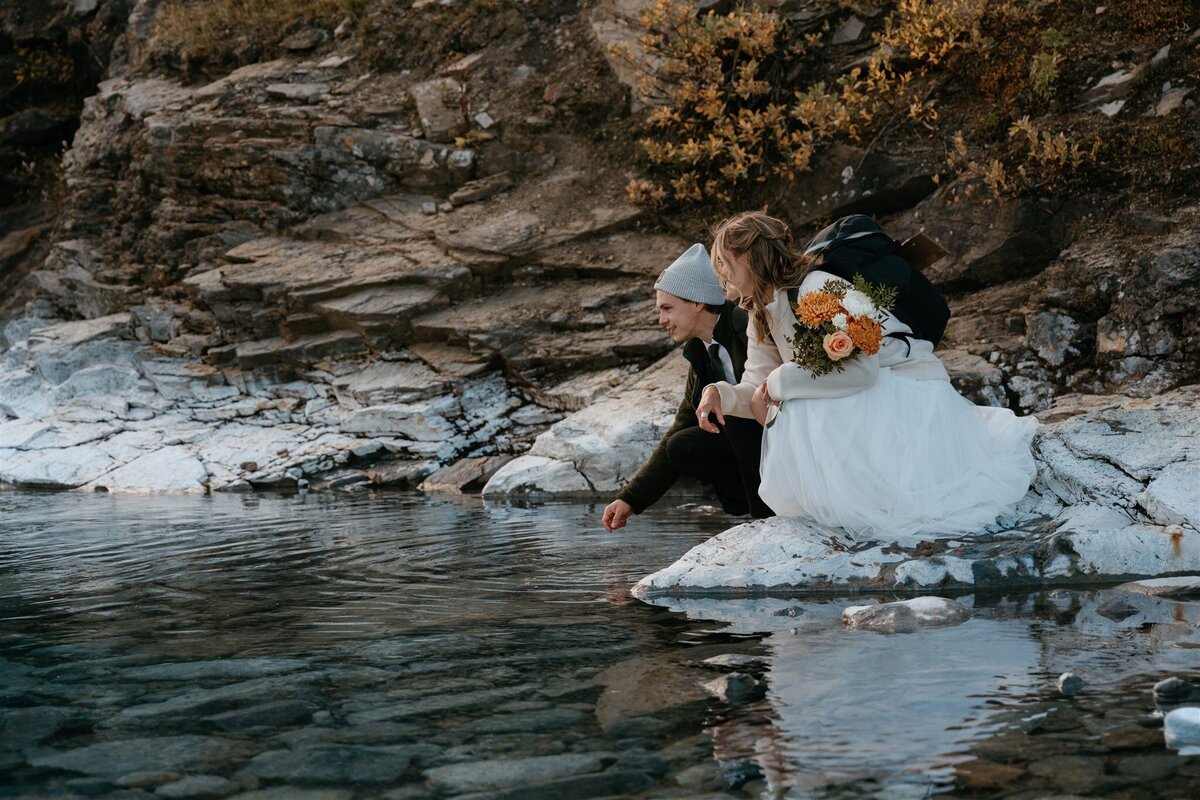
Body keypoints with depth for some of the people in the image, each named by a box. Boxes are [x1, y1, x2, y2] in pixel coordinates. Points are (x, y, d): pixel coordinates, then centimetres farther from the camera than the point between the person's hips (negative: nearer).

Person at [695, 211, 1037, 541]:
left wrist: (778, 383, -27)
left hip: (910, 388, -10)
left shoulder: (816, 289, -24)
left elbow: (860, 368, -33)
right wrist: (720, 392, -16)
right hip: (865, 403, 10)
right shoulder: (763, 313, 6)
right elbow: (757, 389, 7)